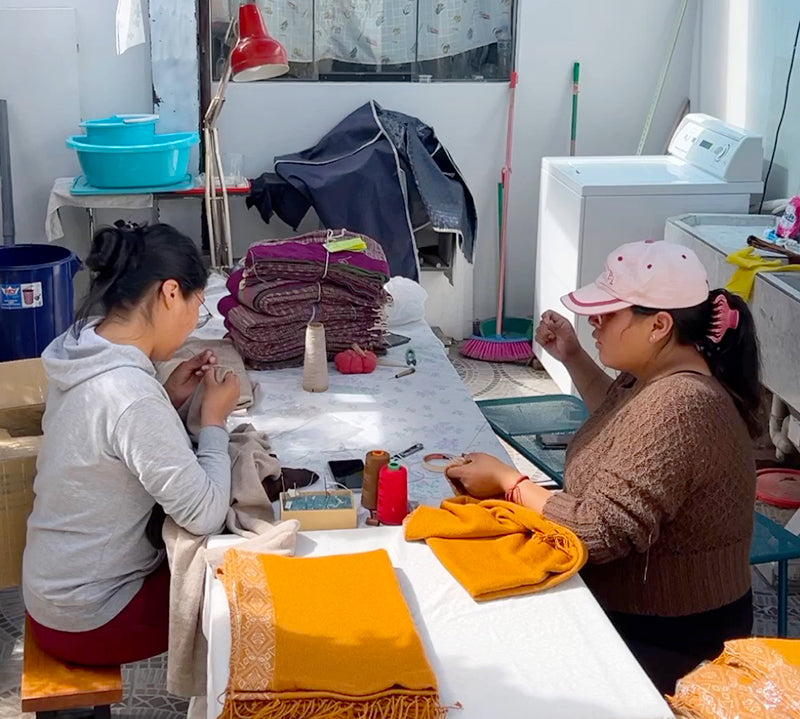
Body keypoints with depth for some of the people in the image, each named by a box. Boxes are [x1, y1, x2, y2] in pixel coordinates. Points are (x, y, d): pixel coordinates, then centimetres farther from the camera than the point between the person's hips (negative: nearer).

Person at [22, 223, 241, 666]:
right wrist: (214, 420, -14)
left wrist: (168, 399, -1)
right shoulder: (130, 393, -32)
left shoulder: (84, 351, -4)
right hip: (89, 620, -8)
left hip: (56, 587, 8)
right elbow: (205, 514, -27)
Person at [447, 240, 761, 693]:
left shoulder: (676, 407, -29)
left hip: (669, 641, -9)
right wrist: (573, 358, 13)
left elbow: (598, 531, -31)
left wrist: (505, 480, -18)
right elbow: (621, 417, 27)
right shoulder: (657, 376, 2)